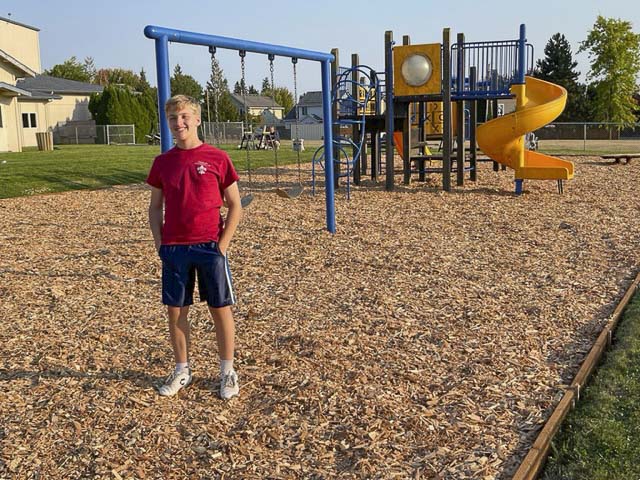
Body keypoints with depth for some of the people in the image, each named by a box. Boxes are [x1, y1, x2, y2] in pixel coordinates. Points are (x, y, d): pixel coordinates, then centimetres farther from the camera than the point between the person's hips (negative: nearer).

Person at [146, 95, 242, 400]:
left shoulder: (217, 158, -4)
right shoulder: (162, 162, 6)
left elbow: (235, 206, -1)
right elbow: (155, 207, 13)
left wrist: (222, 245, -8)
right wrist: (160, 244, 2)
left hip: (210, 247, -3)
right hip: (174, 249, 3)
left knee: (220, 309, 5)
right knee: (175, 311, 9)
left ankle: (227, 372, 19)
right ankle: (182, 370, 25)